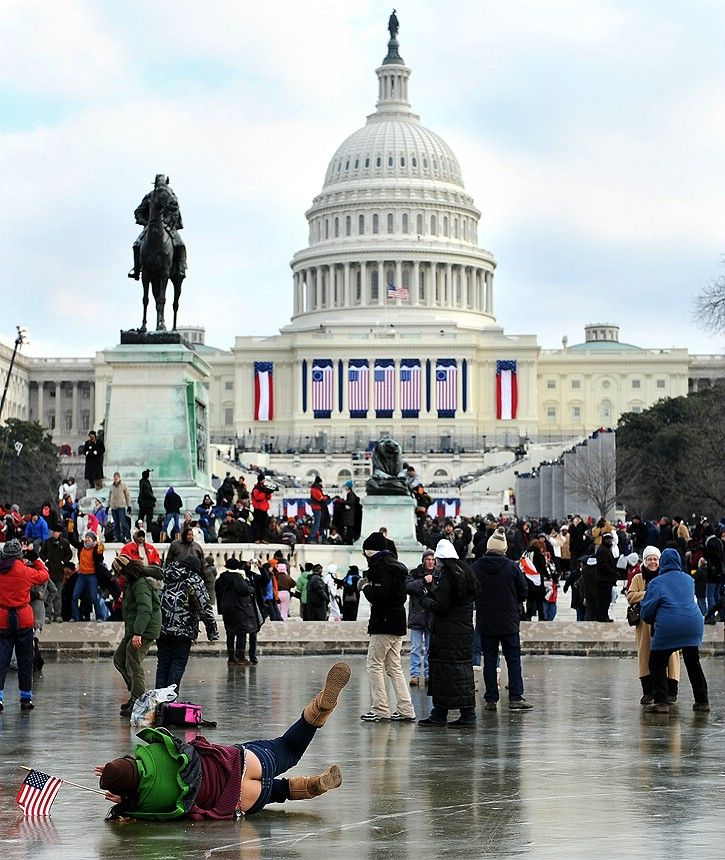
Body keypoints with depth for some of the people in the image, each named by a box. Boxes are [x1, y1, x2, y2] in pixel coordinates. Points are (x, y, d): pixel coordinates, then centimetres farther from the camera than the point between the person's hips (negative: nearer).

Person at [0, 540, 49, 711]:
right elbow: (43, 575, 7)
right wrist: (36, 561, 22)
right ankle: (26, 698, 15)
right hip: (23, 620, -1)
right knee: (25, 660, 10)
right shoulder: (25, 571, -9)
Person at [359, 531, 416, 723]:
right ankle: (405, 709, 8)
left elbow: (378, 597, -24)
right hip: (397, 623, 9)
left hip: (384, 625, -9)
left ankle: (381, 709, -3)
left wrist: (366, 587, -5)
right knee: (394, 667, 12)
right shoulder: (397, 567, 16)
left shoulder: (381, 567, -14)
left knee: (374, 665, -1)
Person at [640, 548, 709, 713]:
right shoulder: (689, 580, 13)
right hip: (694, 625, 5)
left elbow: (646, 610, -2)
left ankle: (660, 702, -4)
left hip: (668, 628, -5)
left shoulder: (657, 583, -2)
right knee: (693, 663, 18)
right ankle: (702, 701, 20)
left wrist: (650, 621, 21)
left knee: (657, 664, 6)